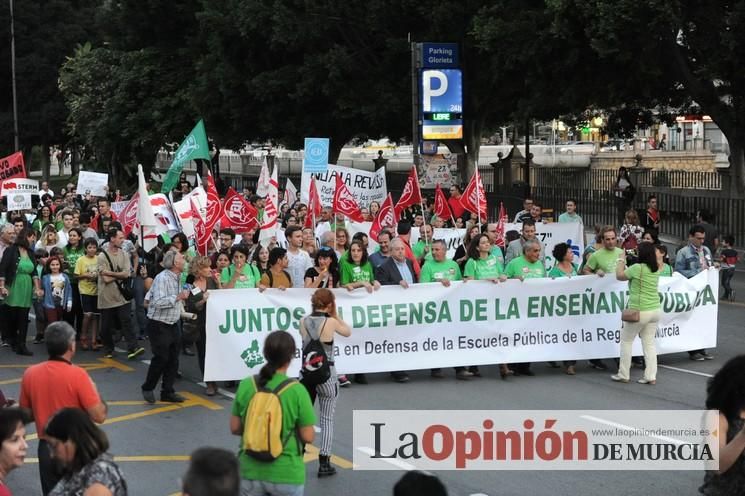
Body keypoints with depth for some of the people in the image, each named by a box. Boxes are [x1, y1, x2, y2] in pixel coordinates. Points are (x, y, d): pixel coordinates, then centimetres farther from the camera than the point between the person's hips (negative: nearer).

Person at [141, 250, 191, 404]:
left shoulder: (176, 278, 11)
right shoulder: (162, 278, -19)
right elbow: (159, 302, -29)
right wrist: (178, 297, -26)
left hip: (172, 325, 9)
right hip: (159, 326, -9)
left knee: (173, 359, 7)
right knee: (161, 358, -6)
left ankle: (167, 392, 14)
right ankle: (148, 388, 12)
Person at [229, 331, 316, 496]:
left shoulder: (246, 385, -6)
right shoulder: (296, 391, -15)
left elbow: (235, 428, 3)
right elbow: (308, 437, -10)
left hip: (251, 471, 3)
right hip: (285, 474, -3)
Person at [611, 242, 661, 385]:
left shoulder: (637, 268, -16)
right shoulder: (656, 270, 6)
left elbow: (619, 275, -2)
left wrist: (621, 260, 10)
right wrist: (626, 263, 19)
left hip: (639, 311, -7)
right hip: (655, 310, 7)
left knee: (626, 341, 9)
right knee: (649, 343, 10)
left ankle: (623, 375, 13)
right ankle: (651, 376, 6)